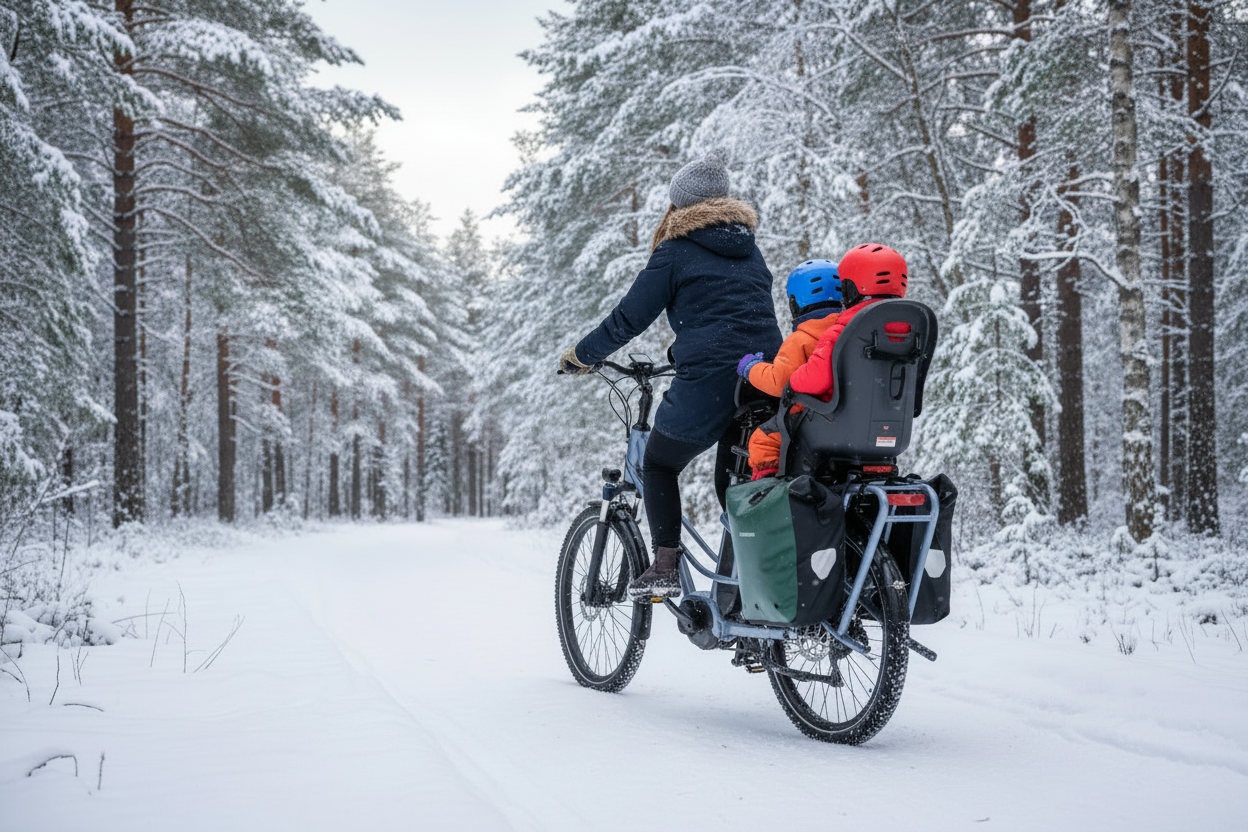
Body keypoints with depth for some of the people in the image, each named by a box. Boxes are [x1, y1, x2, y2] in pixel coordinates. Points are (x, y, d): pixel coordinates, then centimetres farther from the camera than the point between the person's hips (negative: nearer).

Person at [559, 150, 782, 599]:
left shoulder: (676, 251, 1)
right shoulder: (749, 249, 20)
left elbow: (628, 318, 1)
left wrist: (579, 355, 15)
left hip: (708, 385, -6)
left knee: (658, 465, 15)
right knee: (736, 482, 17)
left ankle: (665, 566, 5)